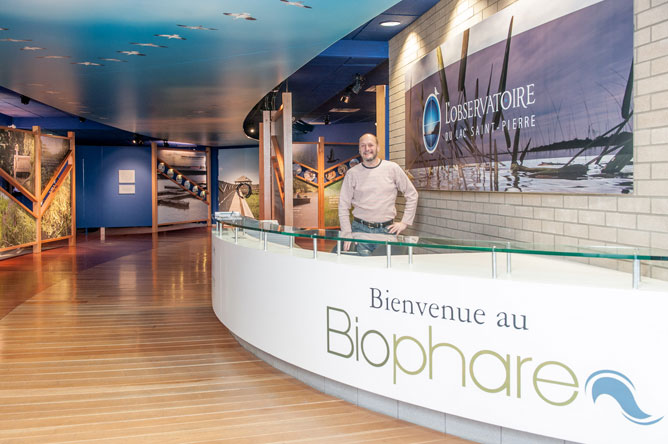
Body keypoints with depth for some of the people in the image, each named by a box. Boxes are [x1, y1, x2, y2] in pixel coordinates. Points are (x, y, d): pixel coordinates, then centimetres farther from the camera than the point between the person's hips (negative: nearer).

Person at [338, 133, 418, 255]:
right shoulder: (352, 173, 3)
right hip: (360, 230, 0)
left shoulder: (392, 168, 3)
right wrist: (347, 235, -5)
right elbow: (343, 206, 3)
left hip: (387, 230, 0)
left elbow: (412, 195, 9)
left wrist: (405, 222, 4)